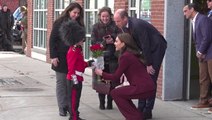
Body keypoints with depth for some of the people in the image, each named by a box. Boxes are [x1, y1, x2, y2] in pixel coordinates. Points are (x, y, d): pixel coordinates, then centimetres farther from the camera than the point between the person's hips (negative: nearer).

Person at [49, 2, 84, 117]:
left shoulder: (78, 24, 7)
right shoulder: (59, 22, -5)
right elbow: (52, 40, -5)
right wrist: (53, 56, -12)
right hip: (61, 57, -3)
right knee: (61, 82, 3)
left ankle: (70, 106, 8)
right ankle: (62, 107, 7)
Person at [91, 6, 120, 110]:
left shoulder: (115, 26, 3)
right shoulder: (96, 27, 5)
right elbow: (93, 42, -1)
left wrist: (112, 38, -22)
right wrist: (105, 42, -17)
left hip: (113, 57, 0)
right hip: (100, 57, 0)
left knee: (112, 81, 0)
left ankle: (110, 102, 11)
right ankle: (101, 103, 12)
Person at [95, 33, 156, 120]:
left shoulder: (125, 56, -11)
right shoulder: (132, 54, 16)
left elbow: (116, 77, -7)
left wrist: (101, 73, 7)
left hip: (143, 88, -9)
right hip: (148, 87, 9)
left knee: (115, 93, 0)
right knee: (121, 93, 21)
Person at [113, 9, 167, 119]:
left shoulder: (137, 25, -29)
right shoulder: (125, 27, -2)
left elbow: (145, 46, -26)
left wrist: (148, 65, -20)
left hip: (157, 47, -9)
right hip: (147, 49, 9)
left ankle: (148, 111, -7)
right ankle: (141, 109, 10)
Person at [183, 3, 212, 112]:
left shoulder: (203, 19, -12)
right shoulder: (194, 21, 16)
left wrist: (201, 52, -11)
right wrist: (198, 52, 3)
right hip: (202, 55, 9)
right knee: (203, 80, 8)